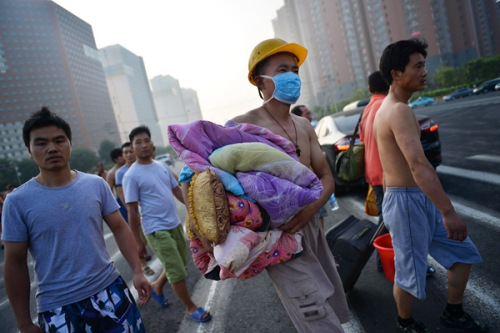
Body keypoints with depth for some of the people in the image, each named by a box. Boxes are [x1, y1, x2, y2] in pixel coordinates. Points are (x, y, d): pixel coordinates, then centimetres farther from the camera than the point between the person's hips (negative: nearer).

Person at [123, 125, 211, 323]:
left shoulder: (162, 166, 7)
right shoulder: (131, 176, -13)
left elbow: (177, 190, 13)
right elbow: (132, 212, -11)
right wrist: (137, 241, -8)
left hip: (175, 224, 7)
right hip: (157, 230, -7)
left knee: (178, 265, 20)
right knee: (177, 272, 0)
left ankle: (157, 286, 45)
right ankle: (191, 308, 20)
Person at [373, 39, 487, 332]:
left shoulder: (388, 108, 13)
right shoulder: (400, 110, -20)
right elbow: (419, 165, -31)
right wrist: (449, 212, -33)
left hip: (420, 200, 10)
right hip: (406, 201, -10)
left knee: (463, 253, 19)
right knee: (410, 272, 8)